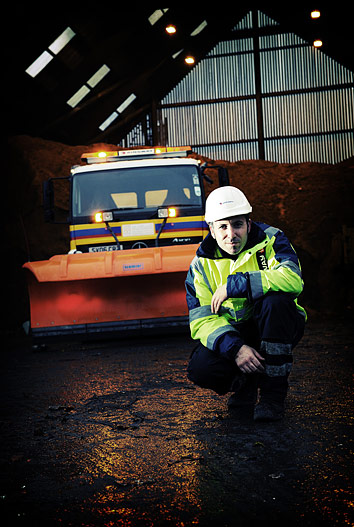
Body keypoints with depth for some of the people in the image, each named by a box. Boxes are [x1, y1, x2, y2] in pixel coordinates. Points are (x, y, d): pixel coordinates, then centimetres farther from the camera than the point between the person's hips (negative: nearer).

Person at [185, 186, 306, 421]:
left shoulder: (271, 240, -11)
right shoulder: (201, 265, -4)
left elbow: (293, 279, -33)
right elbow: (202, 320, -12)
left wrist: (232, 286, -30)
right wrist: (235, 348, -31)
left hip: (275, 329, -1)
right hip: (231, 334, 2)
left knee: (275, 300, -35)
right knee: (200, 370, -27)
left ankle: (273, 393, -22)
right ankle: (245, 381, 9)